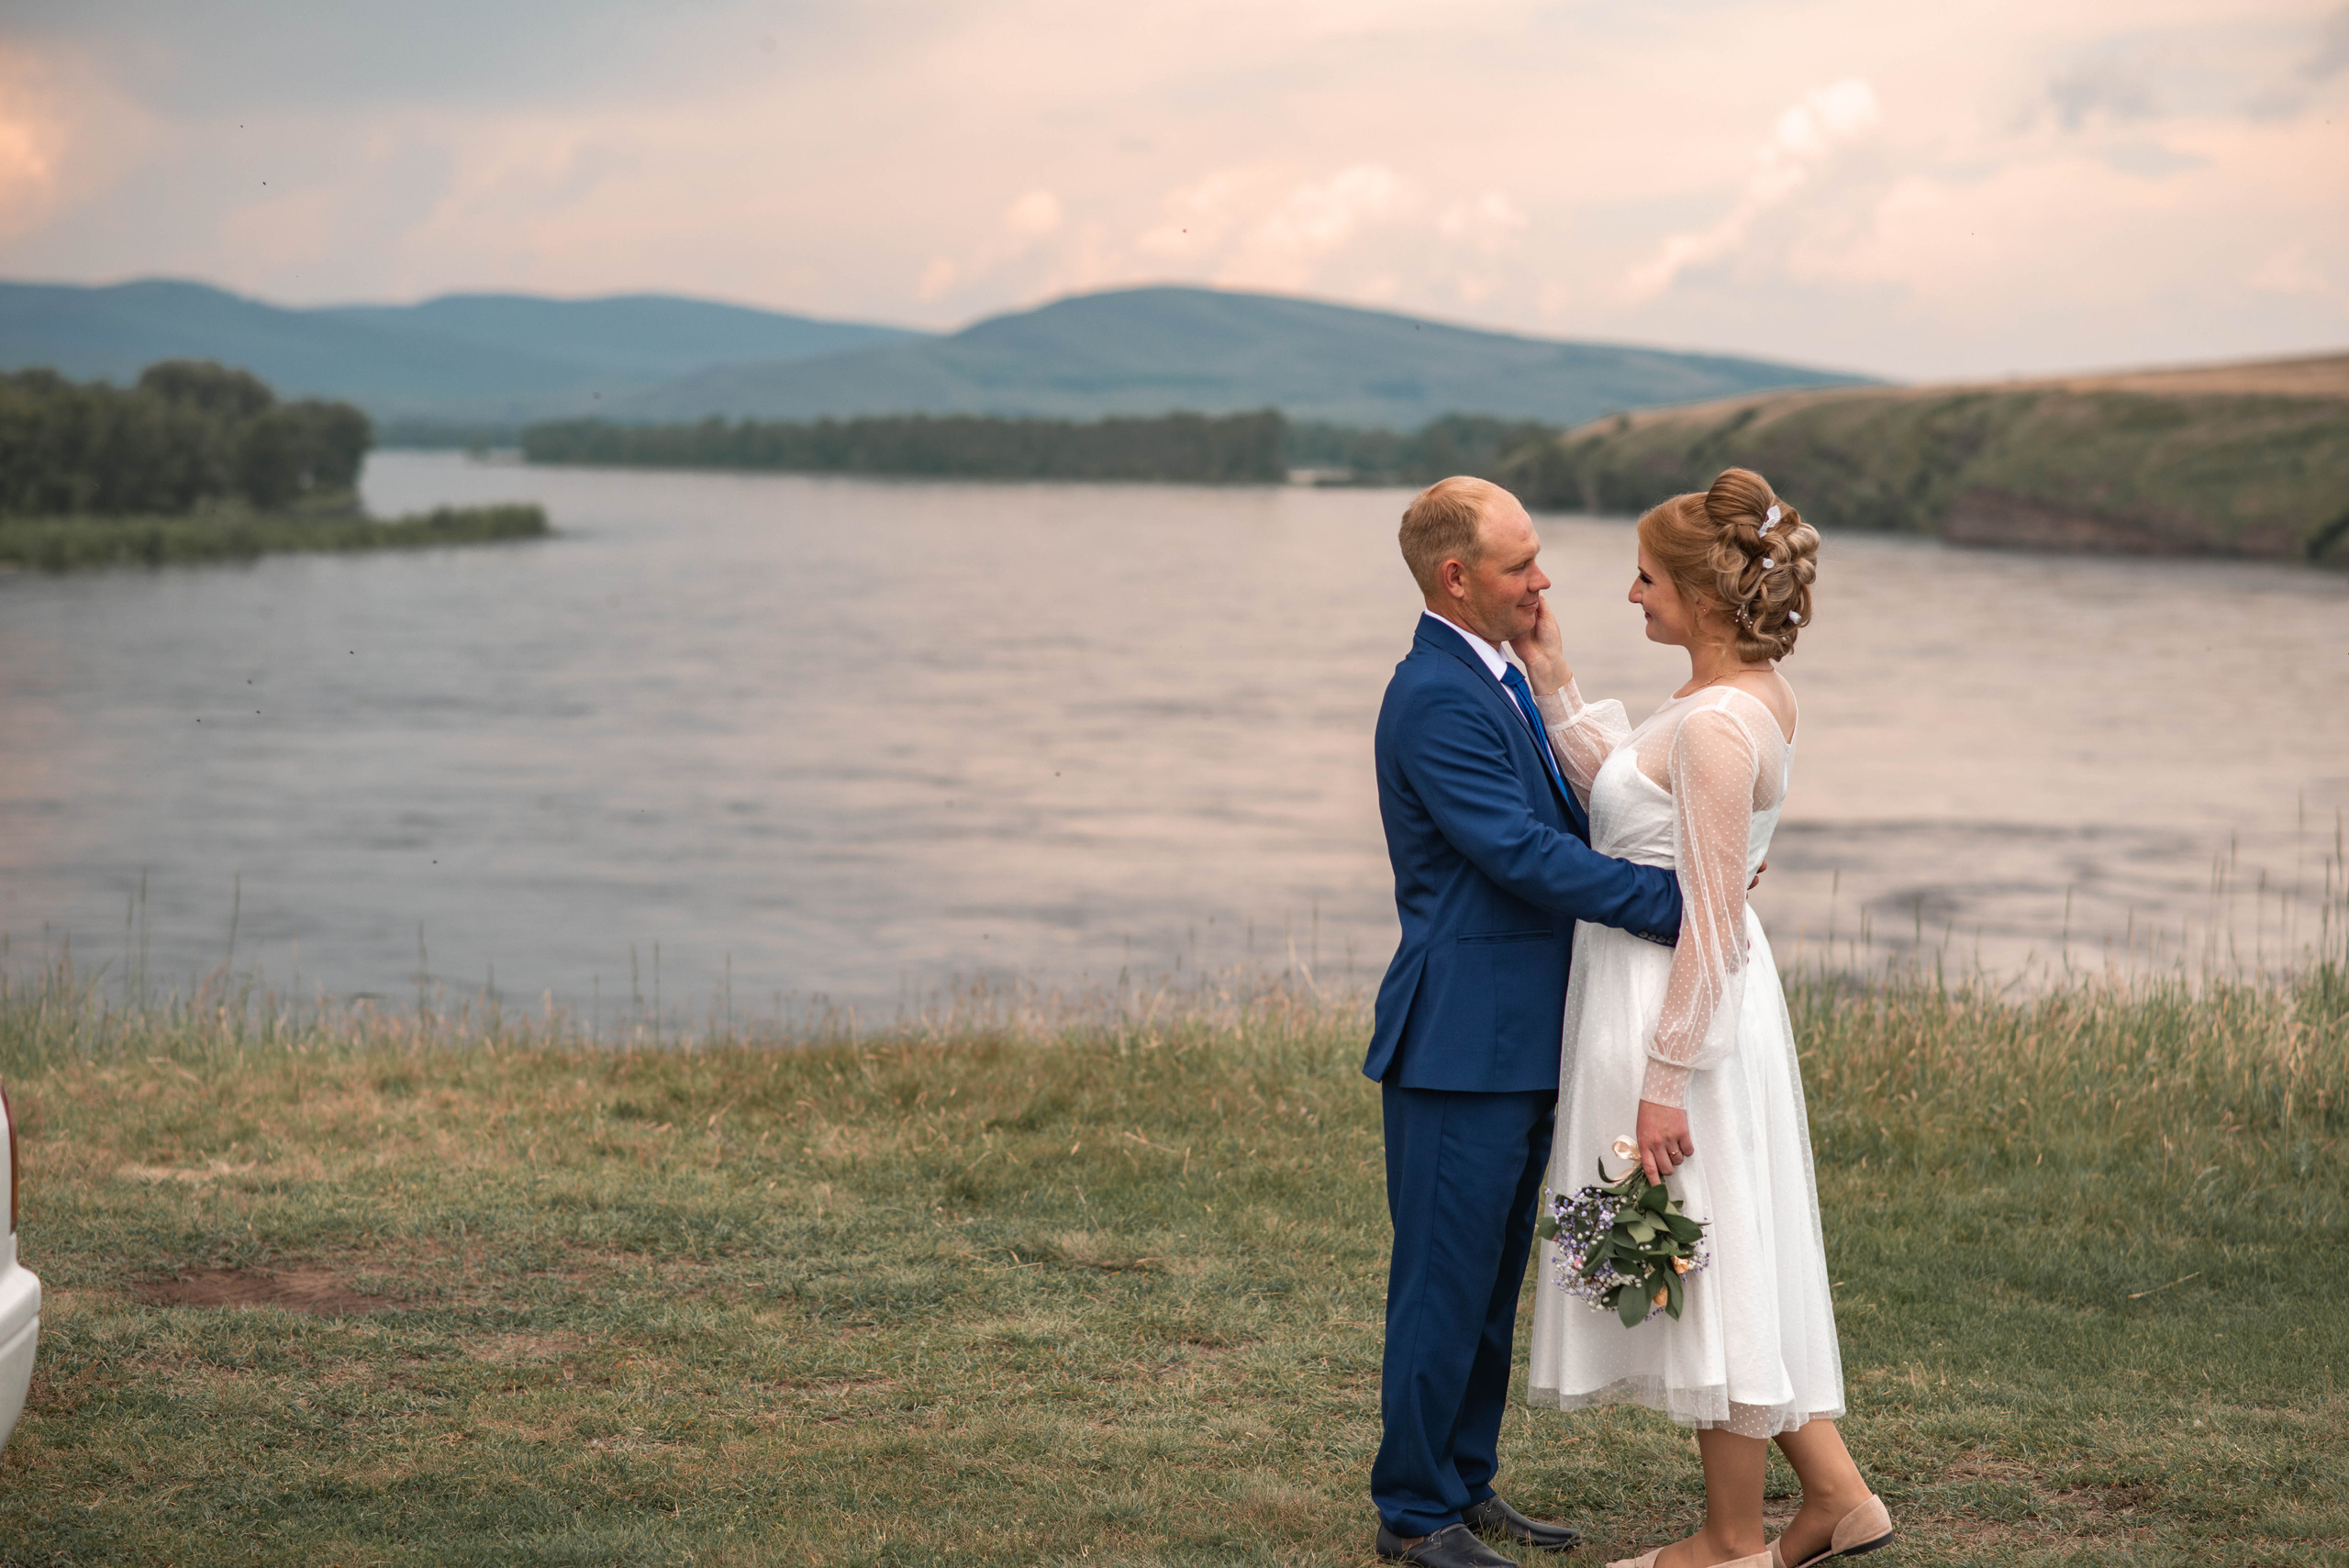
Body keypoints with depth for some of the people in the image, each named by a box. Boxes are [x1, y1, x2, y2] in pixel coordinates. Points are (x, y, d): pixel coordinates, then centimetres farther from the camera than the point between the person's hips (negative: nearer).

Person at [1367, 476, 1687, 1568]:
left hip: (1520, 1043, 10)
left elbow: (1562, 831, 16)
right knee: (1444, 1281, -2)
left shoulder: (1500, 680, 15)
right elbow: (1523, 853, -23)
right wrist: (1674, 903, -22)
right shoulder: (1436, 700, -17)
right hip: (1461, 1042, -10)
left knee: (1493, 1279, 16)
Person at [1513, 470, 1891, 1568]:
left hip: (1679, 1008, -10)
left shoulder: (1717, 724, -22)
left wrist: (1666, 1079, -19)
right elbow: (1612, 793, 14)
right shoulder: (1754, 693, 7)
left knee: (1704, 1263, 3)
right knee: (1729, 1263, 17)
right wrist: (1554, 684, 8)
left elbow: (1711, 923, -22)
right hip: (1692, 994, 10)